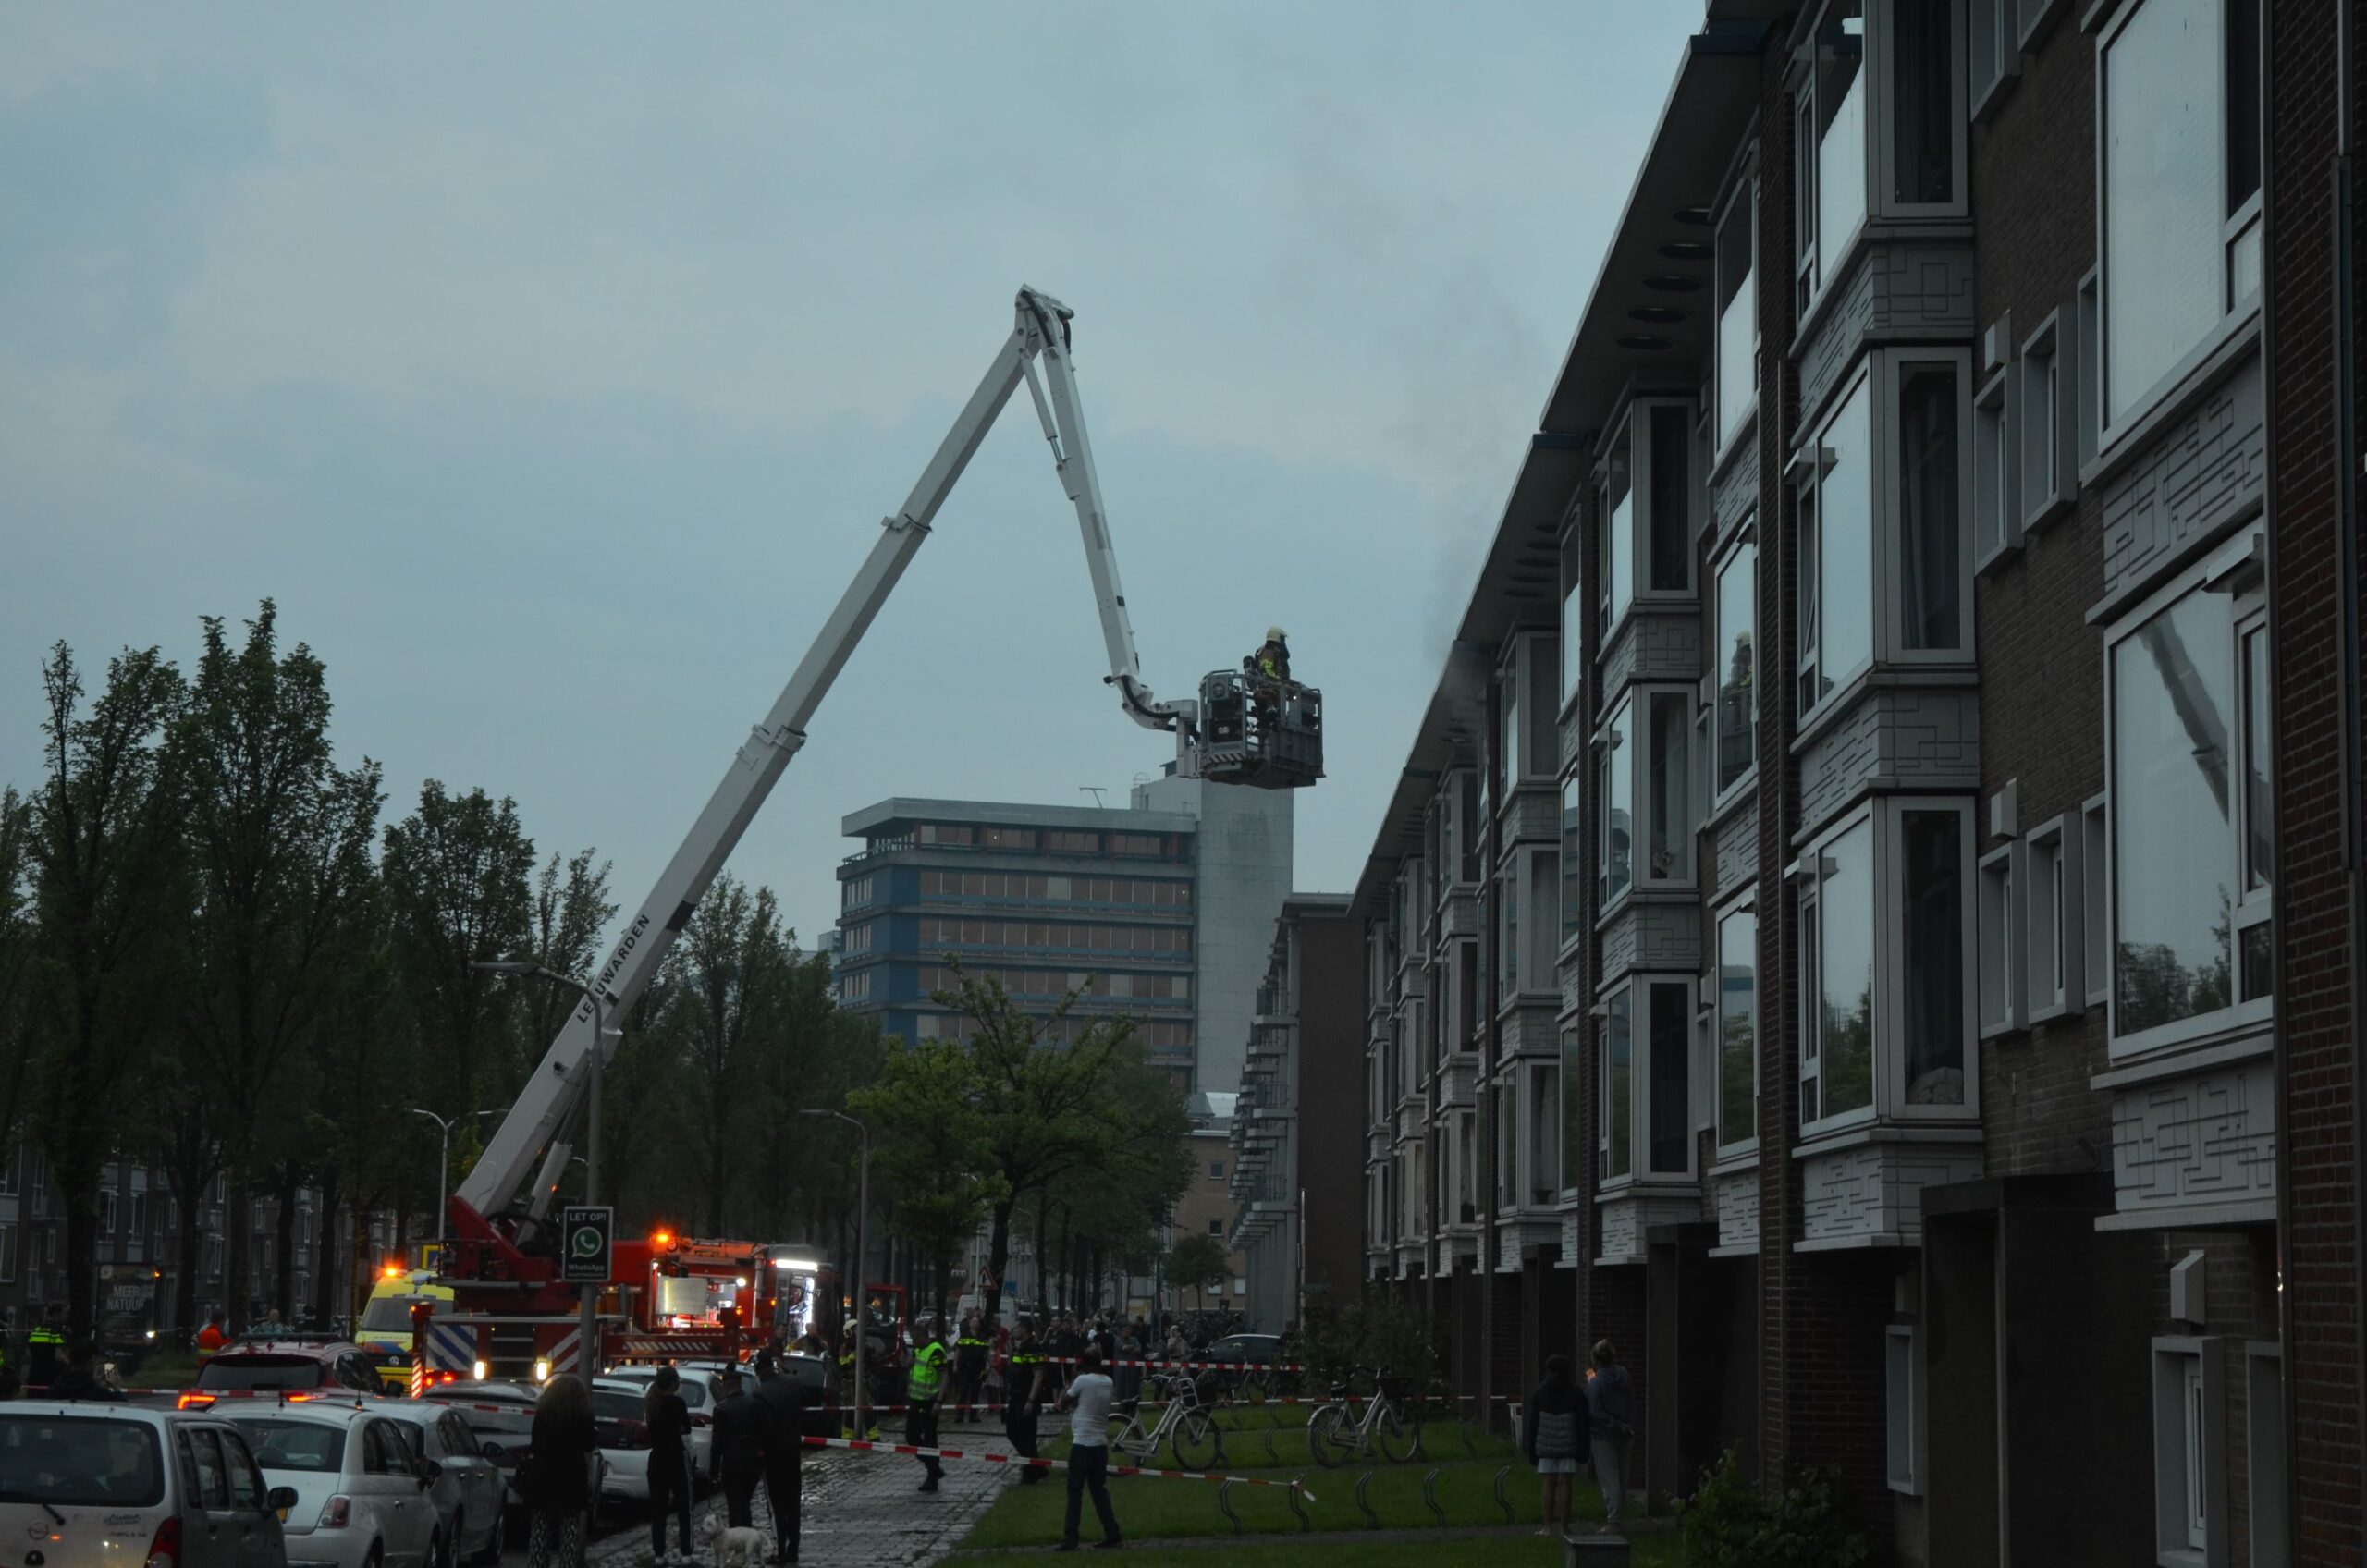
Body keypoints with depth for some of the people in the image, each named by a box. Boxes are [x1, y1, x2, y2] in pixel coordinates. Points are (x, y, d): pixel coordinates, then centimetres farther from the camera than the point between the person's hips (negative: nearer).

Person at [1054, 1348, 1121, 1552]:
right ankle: (1111, 1533, 12)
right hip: (1101, 1444, 6)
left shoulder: (1083, 1381, -10)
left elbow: (1063, 1403, -1)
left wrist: (1072, 1381, 8)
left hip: (1082, 1444, -6)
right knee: (1099, 1489, 15)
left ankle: (1070, 1538, -7)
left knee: (1075, 1492, -4)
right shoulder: (1108, 1383, 10)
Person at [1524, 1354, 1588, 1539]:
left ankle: (1548, 1527, 1)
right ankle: (1563, 1527, 1)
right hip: (1568, 1447, 0)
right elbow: (1582, 1424, 0)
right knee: (1564, 1485, 1)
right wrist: (1582, 1449, 4)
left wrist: (1532, 1450, 6)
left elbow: (1532, 1424, 2)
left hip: (1546, 1446, 0)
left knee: (1548, 1486, 2)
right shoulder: (1575, 1394, 0)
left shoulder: (1539, 1394, 1)